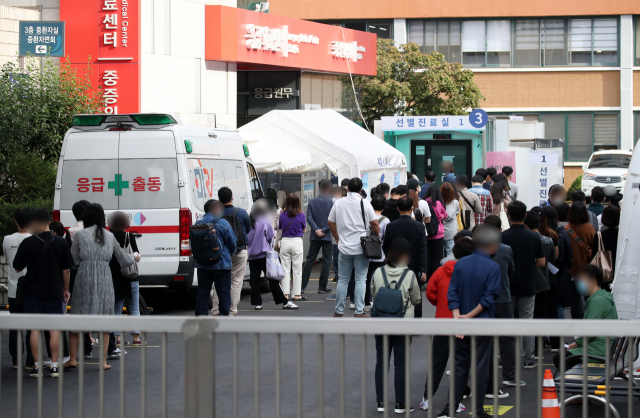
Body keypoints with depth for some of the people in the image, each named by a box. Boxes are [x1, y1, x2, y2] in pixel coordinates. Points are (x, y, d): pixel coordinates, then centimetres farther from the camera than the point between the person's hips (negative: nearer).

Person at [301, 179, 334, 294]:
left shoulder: (312, 202, 4)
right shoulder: (331, 202, -6)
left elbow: (309, 217, -4)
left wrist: (316, 229, -8)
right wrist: (324, 230, -11)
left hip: (315, 237, 3)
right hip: (327, 237, -3)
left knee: (310, 260, 9)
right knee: (326, 261, 5)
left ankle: (302, 285, 6)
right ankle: (322, 287, 5)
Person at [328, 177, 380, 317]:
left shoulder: (338, 203, 4)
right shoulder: (364, 203, -5)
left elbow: (331, 223, 11)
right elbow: (374, 223, -5)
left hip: (344, 248, 3)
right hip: (361, 248, -3)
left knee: (342, 280, 9)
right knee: (360, 280, 0)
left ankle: (339, 310, 11)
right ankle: (359, 311, -3)